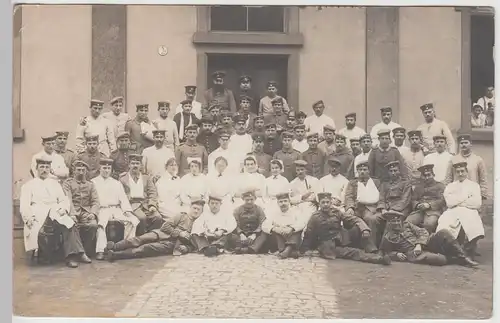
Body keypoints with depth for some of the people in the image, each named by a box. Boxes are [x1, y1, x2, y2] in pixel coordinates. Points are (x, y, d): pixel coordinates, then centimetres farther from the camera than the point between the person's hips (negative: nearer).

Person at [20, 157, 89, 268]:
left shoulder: (54, 183, 28)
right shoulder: (29, 185, 18)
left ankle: (72, 255, -31)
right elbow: (24, 205, 7)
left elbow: (64, 200, 20)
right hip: (38, 216, -2)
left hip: (56, 214, 3)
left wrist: (63, 208, -4)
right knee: (42, 232, -36)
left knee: (70, 225, -29)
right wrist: (29, 217, -13)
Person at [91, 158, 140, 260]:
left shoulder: (116, 183, 23)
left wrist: (128, 211, -4)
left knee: (133, 220, -21)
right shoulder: (94, 182, 12)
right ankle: (100, 251, -37)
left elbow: (123, 199, 14)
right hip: (102, 209, -4)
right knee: (101, 223, -36)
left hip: (117, 209, 4)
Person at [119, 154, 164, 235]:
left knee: (158, 217, -26)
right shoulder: (123, 179, 15)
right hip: (132, 204, -3)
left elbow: (153, 193, 12)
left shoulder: (147, 178, 22)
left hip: (146, 204, 3)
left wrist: (152, 205, -6)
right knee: (142, 217, -33)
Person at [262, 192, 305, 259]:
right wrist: (274, 228, -30)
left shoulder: (295, 211, 5)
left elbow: (302, 222, -16)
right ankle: (291, 251, -41)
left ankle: (289, 249, -46)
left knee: (298, 227, -24)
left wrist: (291, 228, -35)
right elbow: (264, 226, -8)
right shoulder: (274, 212, 8)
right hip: (279, 239, 1)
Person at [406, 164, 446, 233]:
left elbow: (442, 201, 3)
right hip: (419, 211, 3)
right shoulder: (418, 186, 28)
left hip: (433, 210, -3)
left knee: (429, 224, -38)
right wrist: (417, 205, -7)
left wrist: (429, 205, -13)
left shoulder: (439, 185, 17)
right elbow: (413, 200, 18)